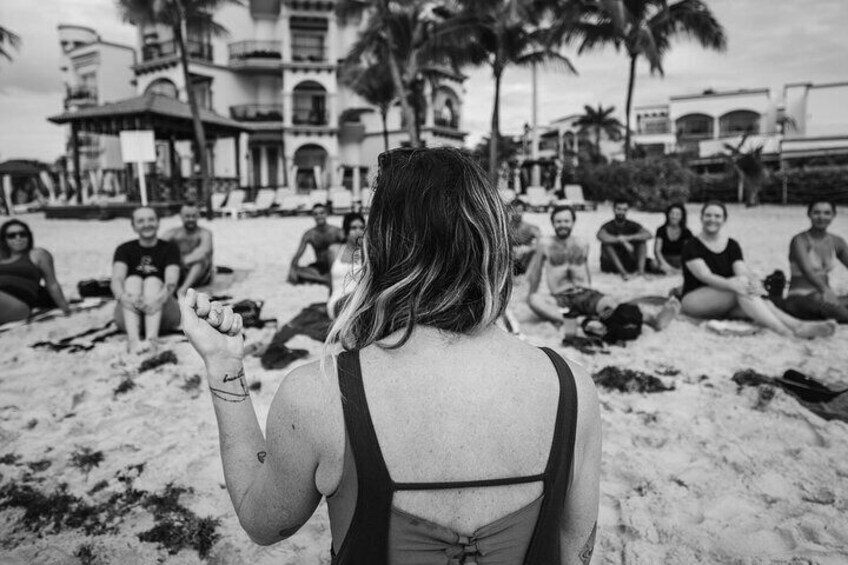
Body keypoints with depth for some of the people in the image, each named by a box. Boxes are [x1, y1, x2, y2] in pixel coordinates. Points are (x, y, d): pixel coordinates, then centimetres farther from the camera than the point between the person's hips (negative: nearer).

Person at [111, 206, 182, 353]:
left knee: (153, 281, -25)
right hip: (129, 314, 1)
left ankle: (151, 339, -46)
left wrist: (160, 298, -36)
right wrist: (122, 296, -33)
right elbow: (116, 279, -9)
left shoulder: (169, 248, 6)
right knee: (132, 280, -23)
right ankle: (133, 339, -45)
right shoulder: (125, 249, 10)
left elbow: (171, 282, -12)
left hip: (163, 313, -1)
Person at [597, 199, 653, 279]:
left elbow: (648, 235, -17)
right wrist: (622, 241, -39)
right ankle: (622, 272, -38)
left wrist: (628, 238, -30)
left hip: (629, 264, 2)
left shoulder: (632, 225, 2)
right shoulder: (608, 226, -7)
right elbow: (600, 235, -32)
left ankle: (641, 269, -28)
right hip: (611, 266, -2)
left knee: (642, 240, -14)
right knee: (607, 243, -26)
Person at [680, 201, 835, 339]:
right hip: (694, 299, -5)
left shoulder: (732, 245, 11)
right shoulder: (691, 246, -4)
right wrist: (734, 285, -36)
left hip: (724, 304, 5)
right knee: (743, 281, -31)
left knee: (764, 303, -27)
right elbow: (705, 275, -19)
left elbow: (743, 271, -5)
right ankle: (784, 331, -43)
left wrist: (754, 283, -30)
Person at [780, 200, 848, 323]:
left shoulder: (837, 242, 12)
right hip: (798, 300, -6)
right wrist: (824, 289, -42)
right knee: (820, 299, -38)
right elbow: (806, 270, -23)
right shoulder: (800, 240, -8)